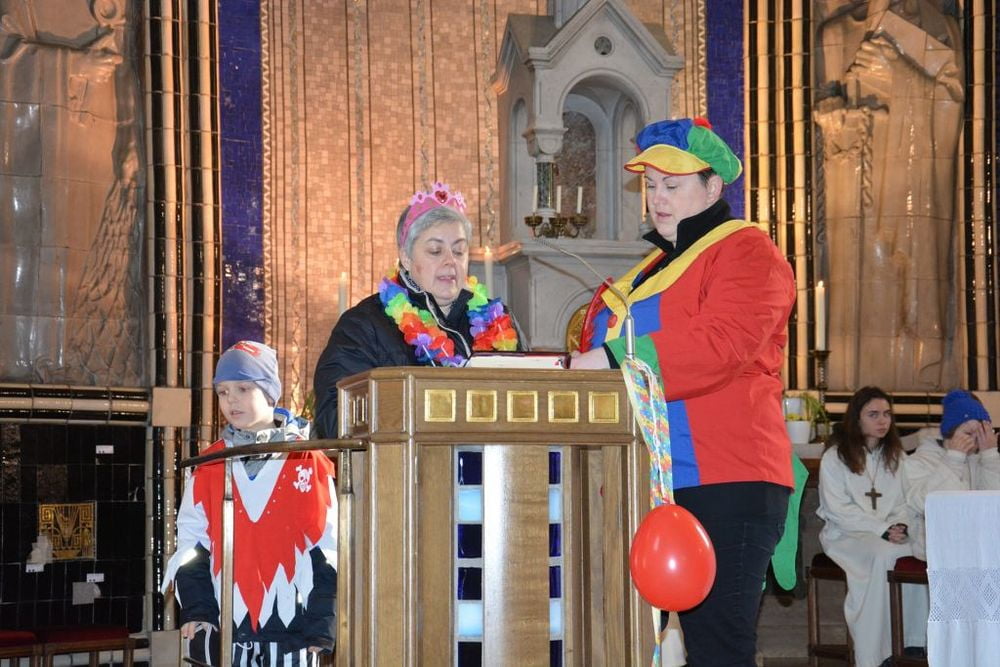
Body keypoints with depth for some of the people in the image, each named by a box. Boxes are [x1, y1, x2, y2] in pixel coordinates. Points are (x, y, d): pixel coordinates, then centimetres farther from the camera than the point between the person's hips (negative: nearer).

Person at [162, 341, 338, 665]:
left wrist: (322, 626, -4)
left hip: (293, 627, -2)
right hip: (226, 627, 2)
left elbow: (329, 552, 1)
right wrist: (197, 608, -6)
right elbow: (191, 544, 8)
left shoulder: (309, 461, 2)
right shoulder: (209, 467, 9)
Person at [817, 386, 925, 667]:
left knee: (916, 554, -30)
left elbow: (906, 503, 13)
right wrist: (882, 529, -17)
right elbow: (839, 510, -7)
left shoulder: (896, 456, 17)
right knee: (885, 556, -36)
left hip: (891, 535, 4)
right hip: (845, 535, -4)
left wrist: (902, 526, -11)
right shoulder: (835, 457, 1)